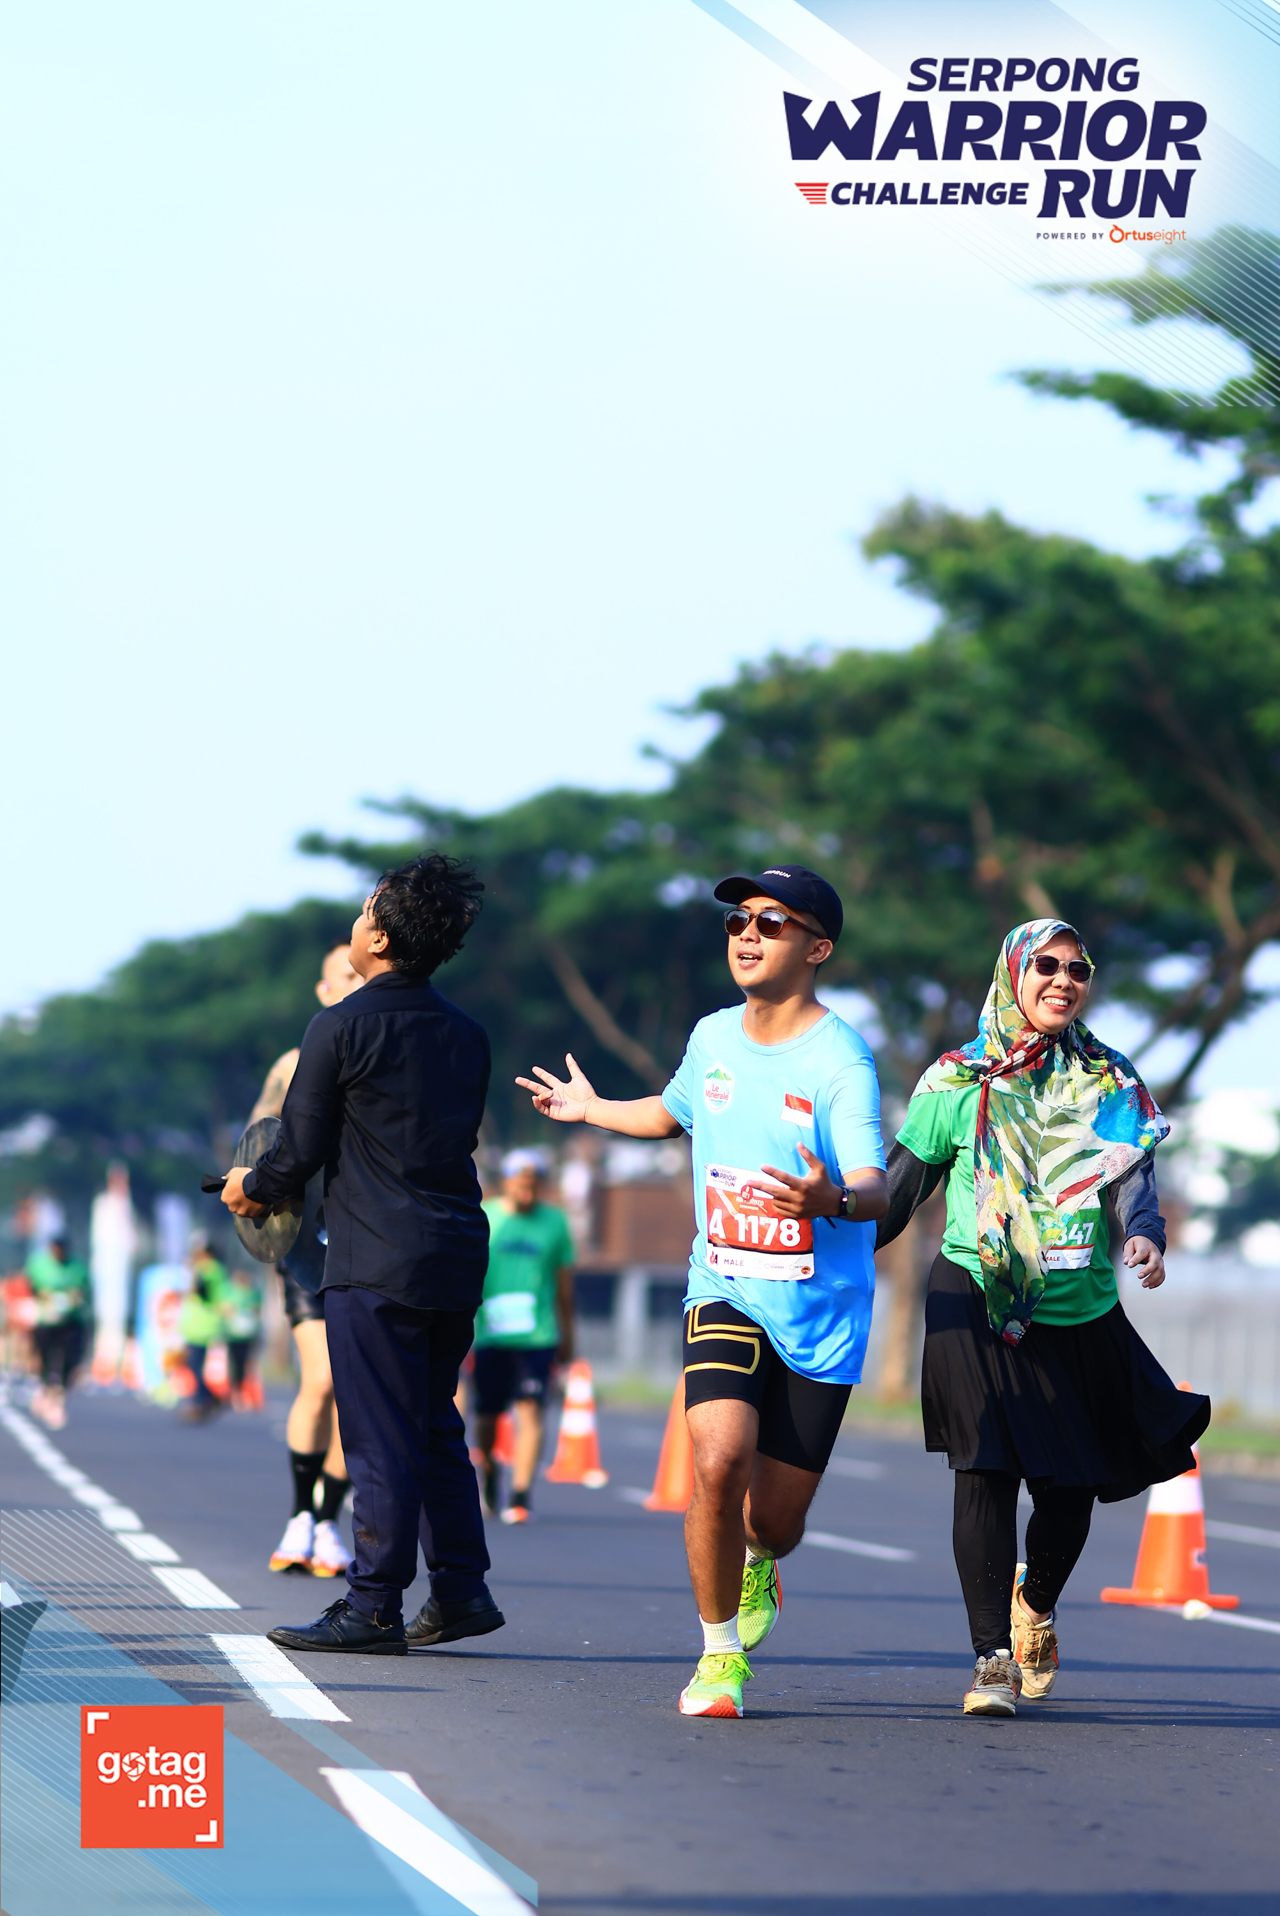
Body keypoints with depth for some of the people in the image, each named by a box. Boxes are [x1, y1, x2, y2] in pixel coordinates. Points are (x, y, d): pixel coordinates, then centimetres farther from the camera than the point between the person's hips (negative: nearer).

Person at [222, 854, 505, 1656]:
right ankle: (462, 1589, 14)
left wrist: (253, 1189, 17)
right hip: (458, 1257, 7)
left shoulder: (341, 1028, -9)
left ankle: (374, 1609, -1)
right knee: (435, 1425, 16)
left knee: (382, 1439, -4)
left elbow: (301, 1147, -6)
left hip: (377, 1260, -7)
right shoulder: (467, 1034, 11)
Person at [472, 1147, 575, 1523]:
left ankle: (521, 1496, -12)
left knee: (531, 1411, -12)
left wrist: (567, 1336, 16)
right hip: (489, 1334, 0)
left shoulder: (554, 1221, 8)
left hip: (537, 1336, 0)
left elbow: (564, 1282, 14)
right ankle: (487, 1472, 36)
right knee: (486, 1414, 7)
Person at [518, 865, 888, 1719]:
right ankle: (720, 1654, -2)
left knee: (775, 1517, 3)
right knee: (719, 1464, -22)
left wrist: (833, 1200, -46)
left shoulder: (840, 1060, -14)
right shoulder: (714, 1038, 3)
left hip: (820, 1314, -3)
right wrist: (593, 1109, 39)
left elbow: (875, 1190, -24)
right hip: (725, 1293, 3)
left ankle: (758, 1564, 43)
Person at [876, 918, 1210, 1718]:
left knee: (1072, 1485, 6)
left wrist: (1145, 1233, -26)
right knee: (986, 1474, -12)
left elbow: (1132, 1174, -5)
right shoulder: (958, 1081, 4)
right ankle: (994, 1658, -8)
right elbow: (901, 1186, 10)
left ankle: (1037, 1603, 38)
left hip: (1082, 1312, 2)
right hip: (977, 1304, -2)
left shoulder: (1110, 1084, 7)